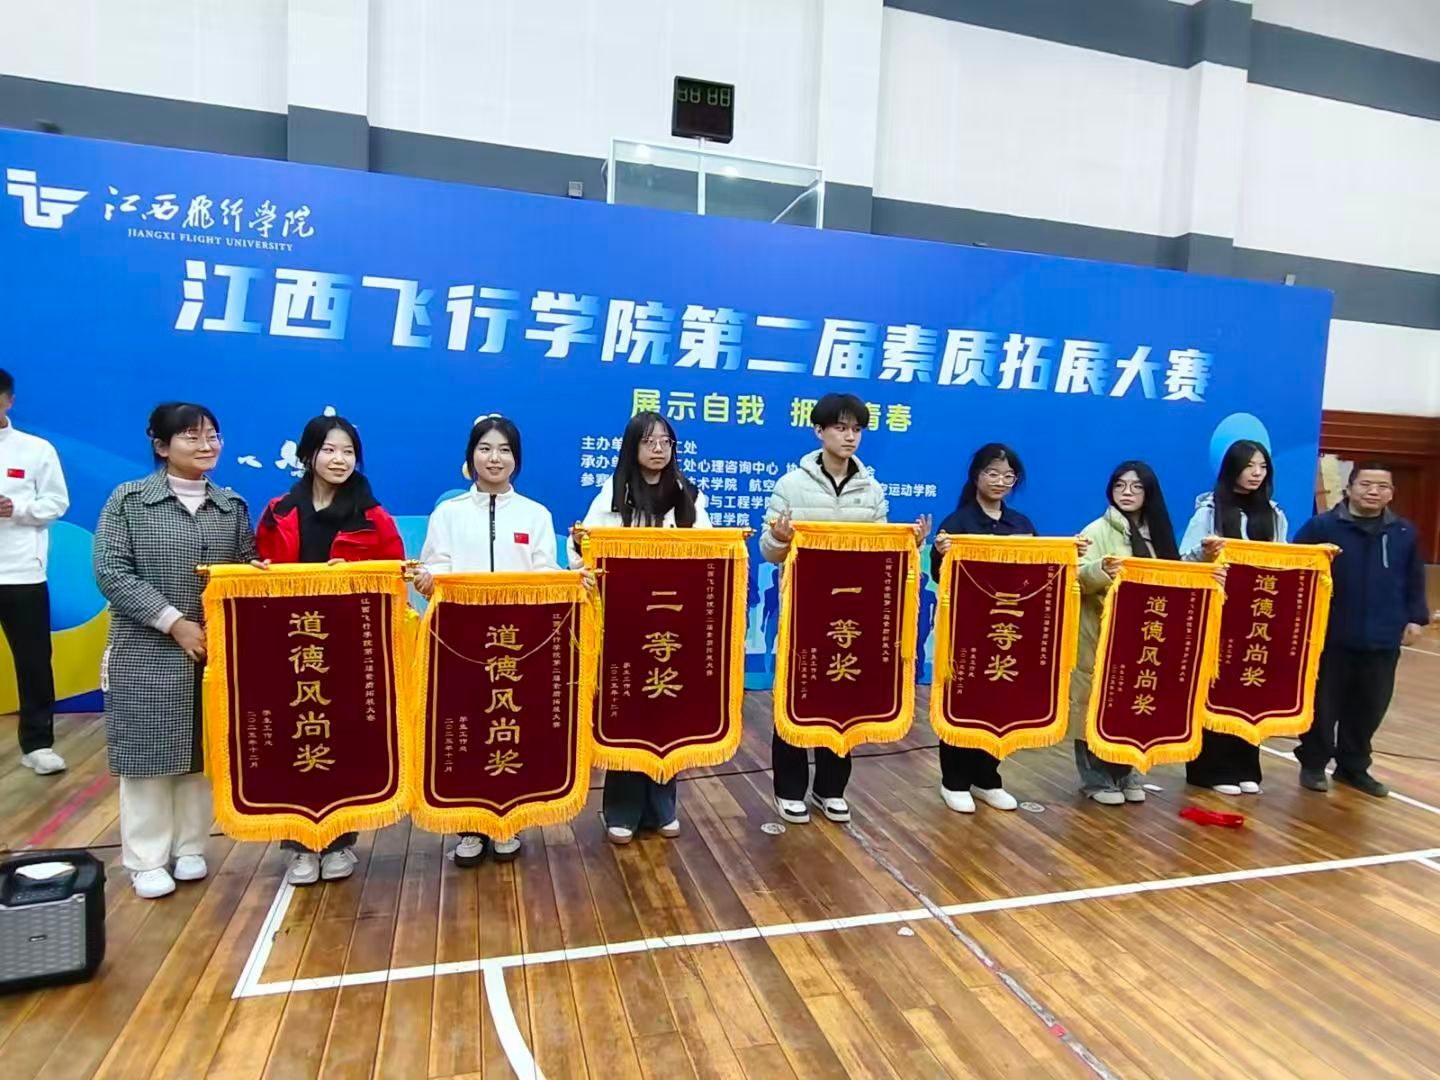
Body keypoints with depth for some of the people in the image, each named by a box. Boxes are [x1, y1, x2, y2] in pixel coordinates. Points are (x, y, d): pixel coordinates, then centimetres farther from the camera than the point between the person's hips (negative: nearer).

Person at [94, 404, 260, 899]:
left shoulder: (232, 506, 7)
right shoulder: (128, 500, -2)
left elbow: (250, 569, 10)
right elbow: (110, 572, -9)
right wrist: (174, 622, -15)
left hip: (215, 650, 3)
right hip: (146, 653, -3)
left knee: (204, 753, 9)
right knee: (148, 753, 4)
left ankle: (191, 848, 24)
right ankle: (146, 859, 18)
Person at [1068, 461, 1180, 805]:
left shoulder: (1156, 532, 11)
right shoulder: (1098, 531, -7)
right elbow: (1080, 576, -20)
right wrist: (1101, 569, -40)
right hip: (1101, 633, -5)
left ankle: (1125, 773, 24)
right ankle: (1096, 778, 9)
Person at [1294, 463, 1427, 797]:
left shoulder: (1405, 533, 6)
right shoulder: (1322, 526, -7)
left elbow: (1415, 581, 14)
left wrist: (1415, 618, 7)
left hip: (1382, 640, 4)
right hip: (1330, 637, -4)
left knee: (1370, 707, 12)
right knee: (1323, 704, 5)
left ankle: (1353, 766, 28)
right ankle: (1313, 764, 20)